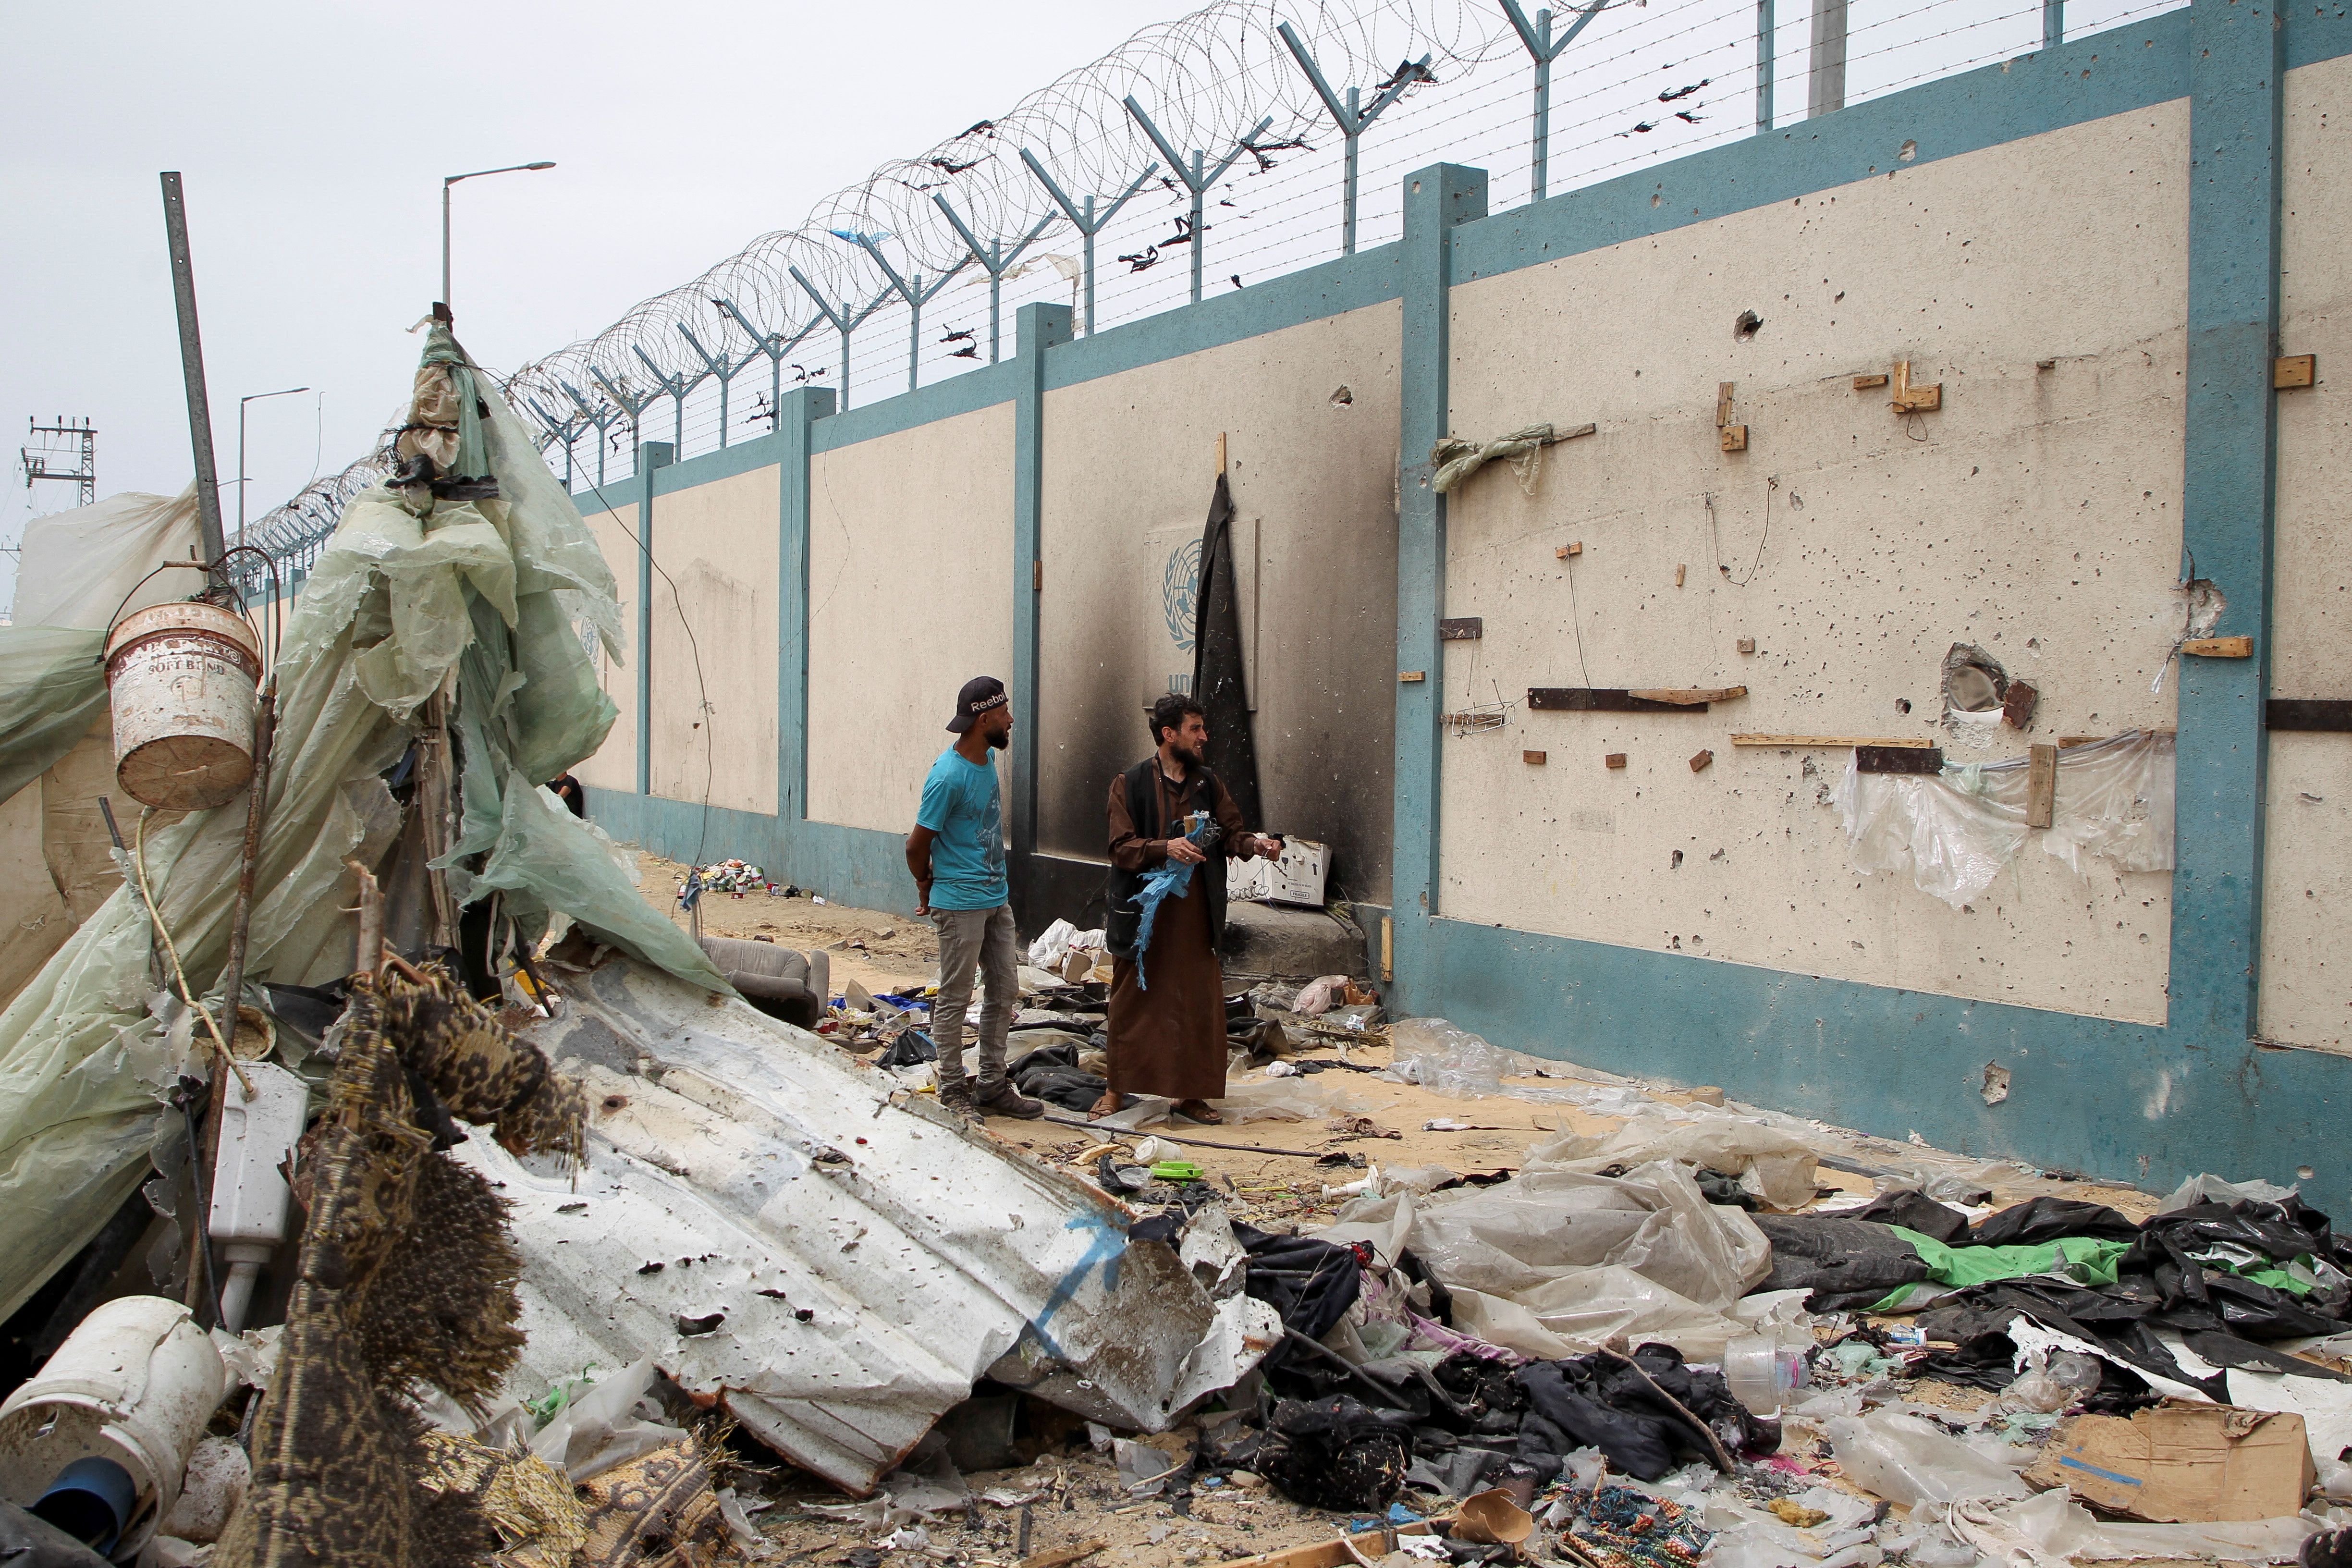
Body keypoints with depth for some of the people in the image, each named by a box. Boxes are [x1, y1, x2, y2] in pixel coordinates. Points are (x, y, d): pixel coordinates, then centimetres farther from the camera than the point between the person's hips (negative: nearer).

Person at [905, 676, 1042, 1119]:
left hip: (996, 898, 9)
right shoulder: (949, 775, -20)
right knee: (955, 998, 1)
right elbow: (917, 845, -15)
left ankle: (993, 1085, 21)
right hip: (960, 904, -9)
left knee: (1005, 991, 12)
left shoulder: (988, 758, 6)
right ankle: (952, 1091, 11)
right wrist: (927, 889, 1)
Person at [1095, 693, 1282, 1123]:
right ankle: (1117, 1089, 19)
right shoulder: (1130, 785, -3)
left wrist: (1255, 845, -15)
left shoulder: (1209, 784, 10)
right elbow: (1122, 846, -10)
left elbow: (1229, 834, 6)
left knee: (1200, 1003, 3)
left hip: (1195, 915, 4)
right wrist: (1166, 848, -25)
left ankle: (1190, 1093, 14)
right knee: (1132, 1003, 4)